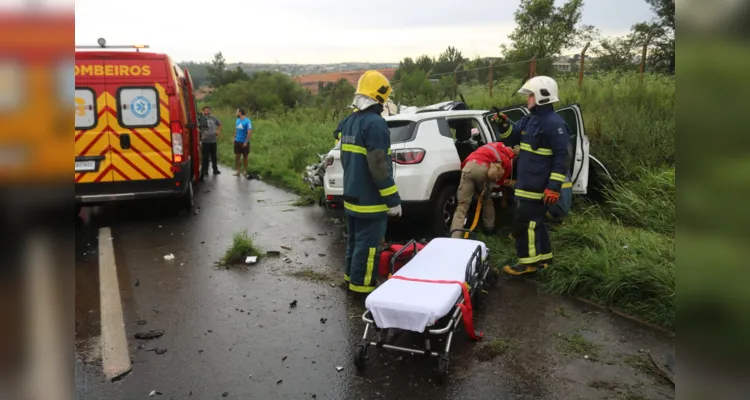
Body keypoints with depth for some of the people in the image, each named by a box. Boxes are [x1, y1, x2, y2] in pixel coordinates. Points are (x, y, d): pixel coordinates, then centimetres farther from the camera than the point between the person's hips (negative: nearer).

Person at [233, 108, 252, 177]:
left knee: (245, 157, 8)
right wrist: (234, 138, 7)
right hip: (237, 141, 5)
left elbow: (249, 132, -18)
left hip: (244, 142, -5)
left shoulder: (247, 121, -16)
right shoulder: (238, 120, 4)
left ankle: (245, 171, 20)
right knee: (237, 156, 3)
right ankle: (238, 171, 11)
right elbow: (236, 130, 14)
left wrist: (246, 142, -19)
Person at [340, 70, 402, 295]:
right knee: (367, 243, 1)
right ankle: (361, 283, 10)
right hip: (370, 200, -9)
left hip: (352, 196, 9)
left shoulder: (349, 122, 10)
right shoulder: (375, 123, -20)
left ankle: (351, 275, 33)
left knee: (355, 239, 21)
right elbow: (379, 167, -23)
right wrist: (393, 200, -18)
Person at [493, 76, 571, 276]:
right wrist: (505, 125, 1)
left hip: (539, 187, -10)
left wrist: (554, 186, -23)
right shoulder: (529, 119, 12)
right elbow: (513, 139, 22)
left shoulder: (554, 123, -16)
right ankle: (543, 257, 31)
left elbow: (561, 157, -19)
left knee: (524, 222, -6)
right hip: (527, 183, 10)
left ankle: (528, 262, 6)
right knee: (535, 221, 18)